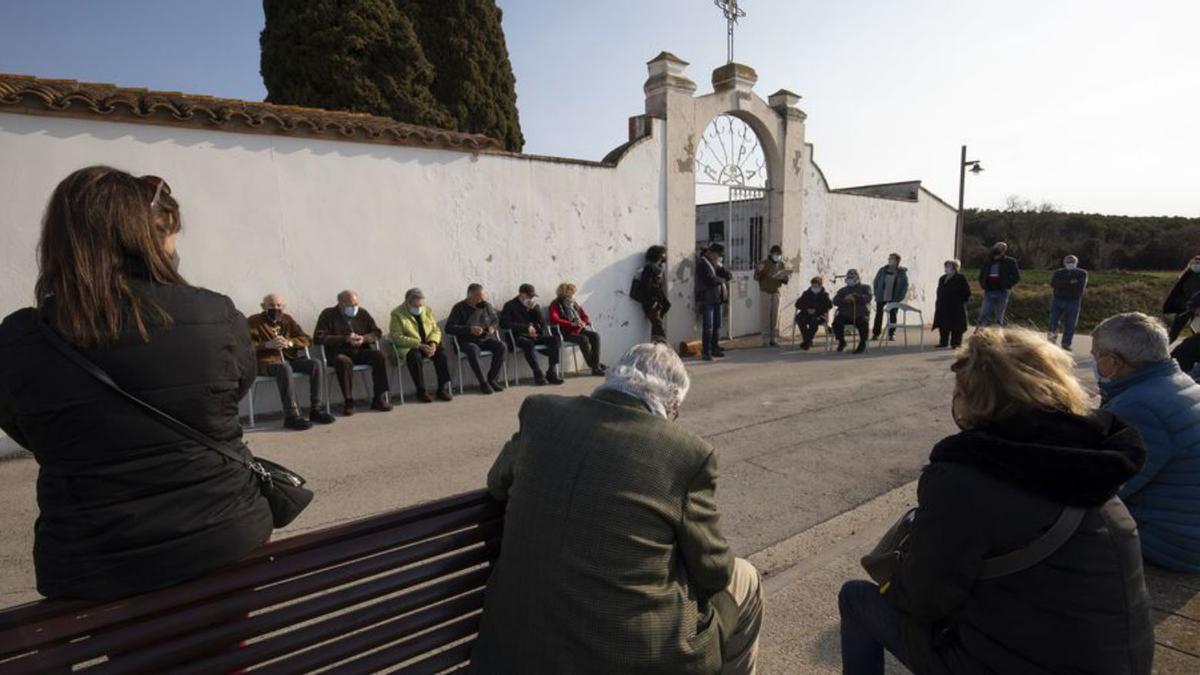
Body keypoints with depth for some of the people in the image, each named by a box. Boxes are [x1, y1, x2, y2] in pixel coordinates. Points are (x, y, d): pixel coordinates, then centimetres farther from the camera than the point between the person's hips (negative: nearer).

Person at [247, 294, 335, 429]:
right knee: (285, 368, -38)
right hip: (266, 361, -5)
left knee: (316, 365, -19)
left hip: (290, 358, 5)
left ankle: (315, 410, -13)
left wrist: (289, 342, -9)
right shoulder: (253, 322, 5)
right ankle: (291, 416, -37)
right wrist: (268, 344, -22)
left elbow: (307, 339, 10)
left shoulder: (287, 319, 18)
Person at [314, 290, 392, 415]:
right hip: (339, 353, -3)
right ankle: (348, 402, -27)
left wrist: (364, 338, -12)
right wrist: (346, 339, -18)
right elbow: (318, 337, -10)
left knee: (380, 356, -24)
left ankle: (379, 399, -18)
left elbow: (377, 332, 11)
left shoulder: (363, 313, 10)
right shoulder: (328, 314, 0)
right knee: (344, 361, -38)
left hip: (362, 351, 4)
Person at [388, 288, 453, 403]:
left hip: (428, 344, 4)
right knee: (415, 356, -36)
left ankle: (443, 388, -17)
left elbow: (436, 330, 9)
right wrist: (419, 345, -24)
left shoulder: (427, 310, 9)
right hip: (408, 347, -4)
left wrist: (433, 343, -14)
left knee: (441, 352, -24)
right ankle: (421, 391, -24)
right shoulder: (397, 314, -6)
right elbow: (397, 337, -15)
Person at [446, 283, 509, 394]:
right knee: (473, 350, -38)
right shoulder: (459, 308, -6)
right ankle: (483, 383, -24)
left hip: (486, 339, 4)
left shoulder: (487, 305, 6)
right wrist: (469, 329, -24)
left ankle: (492, 379, -12)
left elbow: (496, 319, 24)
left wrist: (493, 327, -1)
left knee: (502, 347, -24)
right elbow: (449, 328, -14)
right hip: (468, 341, -4)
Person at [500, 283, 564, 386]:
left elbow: (542, 323, 13)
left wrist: (534, 308, -7)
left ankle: (552, 372, -21)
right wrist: (526, 327, -13)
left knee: (556, 339, -19)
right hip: (520, 336, -5)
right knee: (528, 344, -39)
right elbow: (504, 323, -11)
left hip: (536, 335, 5)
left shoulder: (534, 305, 18)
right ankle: (538, 374, -31)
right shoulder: (510, 305, 4)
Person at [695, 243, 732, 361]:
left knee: (717, 326, 10)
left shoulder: (716, 264, 16)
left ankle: (714, 348, 19)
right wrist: (722, 280, -2)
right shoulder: (702, 264, -10)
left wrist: (720, 267, -4)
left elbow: (729, 276, 10)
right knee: (708, 327, -9)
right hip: (706, 300, -8)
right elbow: (711, 280, -20)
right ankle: (705, 351, -6)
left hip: (717, 299, 8)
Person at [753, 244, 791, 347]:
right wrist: (758, 271, -29)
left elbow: (785, 280, 14)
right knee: (766, 315, -5)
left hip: (776, 292, 5)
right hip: (765, 292, -4)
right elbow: (756, 277, -8)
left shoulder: (782, 265, 8)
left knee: (775, 316, 5)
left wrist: (786, 277, -9)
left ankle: (772, 338, 10)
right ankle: (766, 338, 0)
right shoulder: (764, 264, -6)